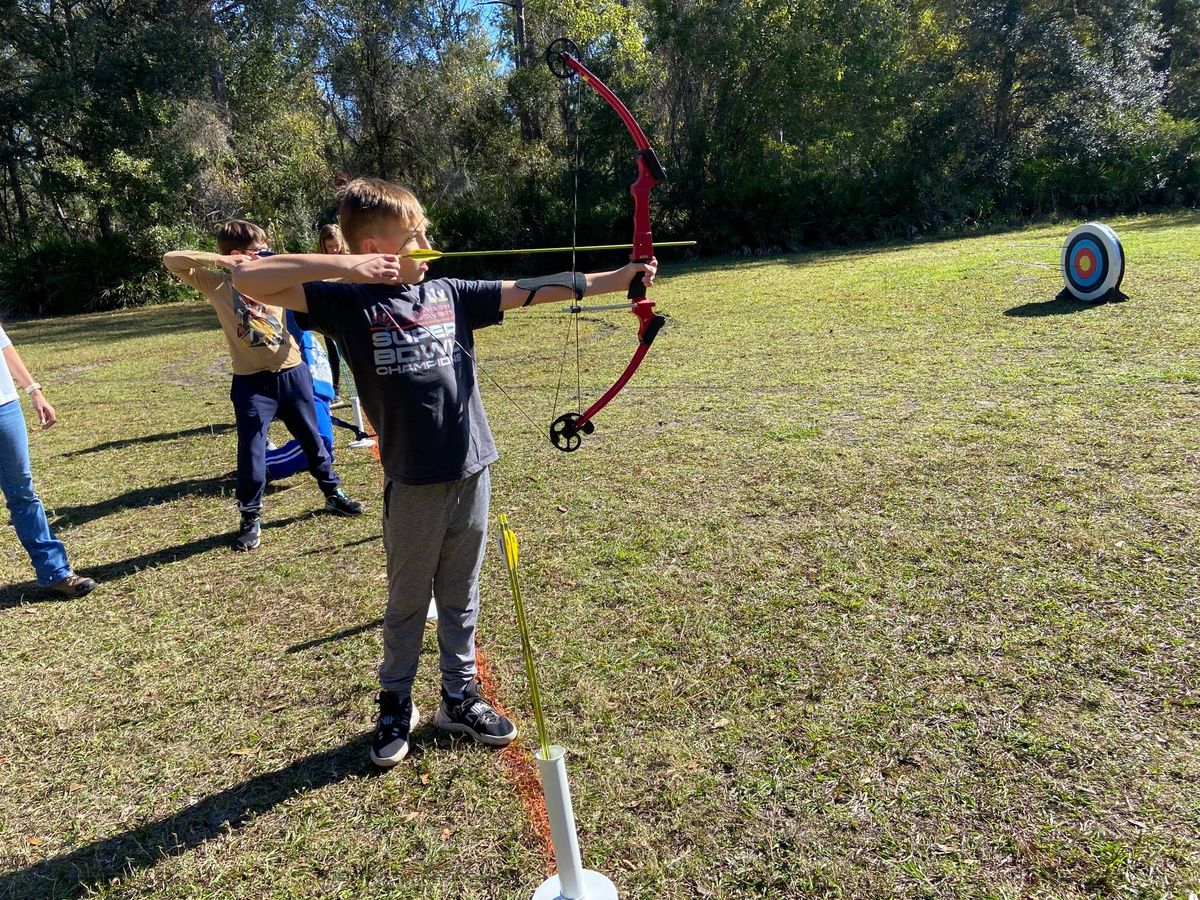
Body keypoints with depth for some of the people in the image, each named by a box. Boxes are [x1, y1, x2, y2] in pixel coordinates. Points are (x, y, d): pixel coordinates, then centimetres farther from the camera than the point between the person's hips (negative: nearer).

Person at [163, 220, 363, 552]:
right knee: (251, 453, 1)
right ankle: (250, 518, 17)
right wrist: (220, 260, -17)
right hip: (252, 382, -3)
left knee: (312, 440, 15)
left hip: (292, 373, 3)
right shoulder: (218, 284, -2)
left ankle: (334, 493, 32)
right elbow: (171, 260, -9)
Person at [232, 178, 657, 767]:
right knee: (408, 602, 14)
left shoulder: (451, 294, 5)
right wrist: (339, 266, -22)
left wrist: (618, 278, -3)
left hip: (471, 474, 4)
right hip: (412, 486, -3)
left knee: (461, 598, 17)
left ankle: (459, 697, 35)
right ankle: (395, 704, 36)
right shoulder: (350, 302, -6)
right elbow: (247, 279, -12)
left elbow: (532, 291, 1)